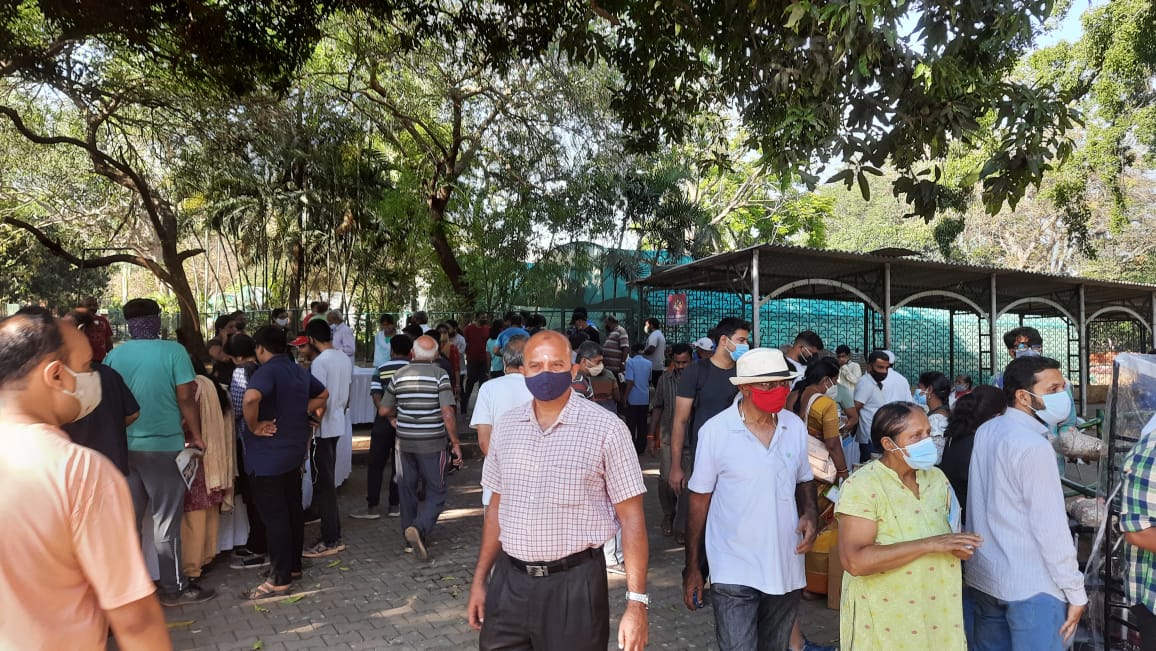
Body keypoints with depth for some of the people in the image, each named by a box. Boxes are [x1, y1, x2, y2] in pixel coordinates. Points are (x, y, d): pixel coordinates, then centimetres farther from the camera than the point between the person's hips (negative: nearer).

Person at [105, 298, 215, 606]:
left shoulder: (114, 355, 1)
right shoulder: (173, 351, -11)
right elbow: (186, 397, -12)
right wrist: (196, 434, 1)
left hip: (124, 445, 4)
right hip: (163, 444, -4)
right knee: (166, 519, 5)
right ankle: (174, 588, 15)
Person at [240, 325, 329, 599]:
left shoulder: (266, 371, -19)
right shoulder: (300, 372, 8)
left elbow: (251, 398, -39)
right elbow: (322, 395, 24)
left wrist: (254, 427, -23)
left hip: (268, 455, -8)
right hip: (294, 450, 9)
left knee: (274, 517, -1)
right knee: (293, 510, 17)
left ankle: (280, 580, 7)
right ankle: (294, 565, 29)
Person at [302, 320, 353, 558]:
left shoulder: (319, 362, -18)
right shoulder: (345, 359, 7)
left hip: (323, 429, -8)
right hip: (338, 426, 8)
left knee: (323, 484, -1)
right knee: (328, 482, 16)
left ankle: (330, 541, 5)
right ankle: (333, 535, 24)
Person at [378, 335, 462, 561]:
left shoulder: (399, 375, 2)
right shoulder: (440, 375, -9)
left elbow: (383, 410, 7)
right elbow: (448, 413, -17)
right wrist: (455, 443, -9)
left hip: (404, 442, 4)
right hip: (432, 444, -3)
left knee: (407, 491, 17)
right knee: (436, 493, 6)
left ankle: (410, 537, 26)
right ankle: (420, 528, -16)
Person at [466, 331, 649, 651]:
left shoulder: (606, 428, -11)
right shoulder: (506, 426, 5)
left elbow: (631, 517, -9)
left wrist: (636, 603, -12)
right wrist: (480, 580, 13)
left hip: (574, 583, -4)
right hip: (509, 582, 4)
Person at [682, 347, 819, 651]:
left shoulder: (796, 427, 0)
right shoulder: (714, 431, -12)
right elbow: (699, 499, -5)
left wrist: (810, 513, -7)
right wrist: (692, 566, -2)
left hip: (786, 567, 4)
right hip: (734, 571, -4)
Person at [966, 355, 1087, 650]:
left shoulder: (985, 431, 6)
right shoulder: (1033, 446, -18)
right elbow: (1051, 527, -19)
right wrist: (1075, 591, -12)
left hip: (983, 576, 8)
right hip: (1031, 585, -8)